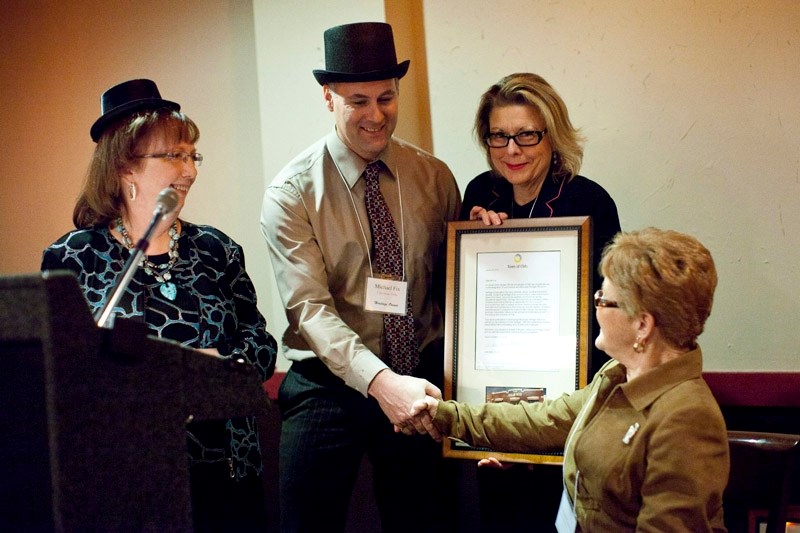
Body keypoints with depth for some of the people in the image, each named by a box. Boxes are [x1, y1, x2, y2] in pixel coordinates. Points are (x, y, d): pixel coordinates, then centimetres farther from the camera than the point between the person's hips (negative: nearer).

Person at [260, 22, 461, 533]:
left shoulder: (434, 177, 3)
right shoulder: (292, 193, -9)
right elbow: (310, 308, -19)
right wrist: (380, 381, -32)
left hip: (420, 383, 3)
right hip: (330, 385, -3)